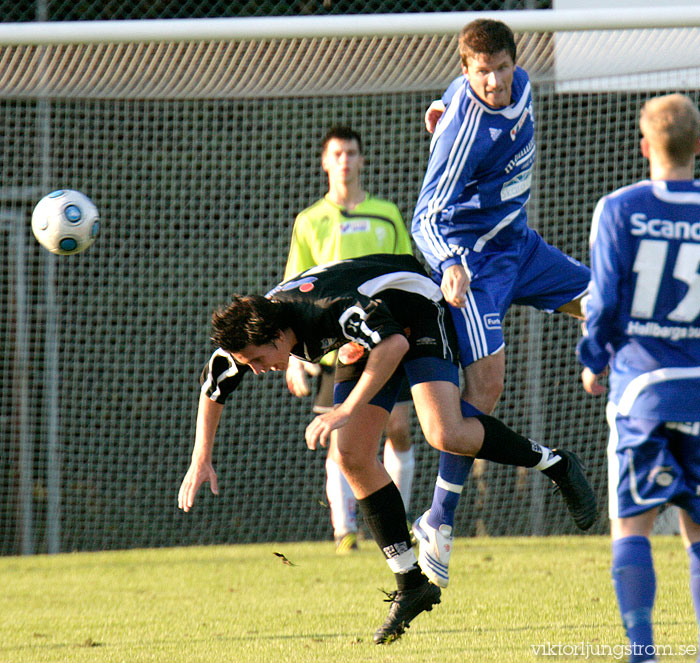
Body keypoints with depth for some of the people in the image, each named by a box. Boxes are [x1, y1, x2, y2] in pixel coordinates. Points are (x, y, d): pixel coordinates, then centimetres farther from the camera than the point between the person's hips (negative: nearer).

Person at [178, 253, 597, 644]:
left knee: (446, 436, -27)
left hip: (416, 312, -7)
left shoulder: (329, 310, -39)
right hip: (370, 335, 8)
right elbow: (212, 388, 2)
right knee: (352, 456, -6)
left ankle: (553, 463, -4)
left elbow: (394, 344, -45)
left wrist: (346, 411, -46)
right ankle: (412, 584, 0)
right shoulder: (248, 333, -15)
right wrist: (201, 460, 0)